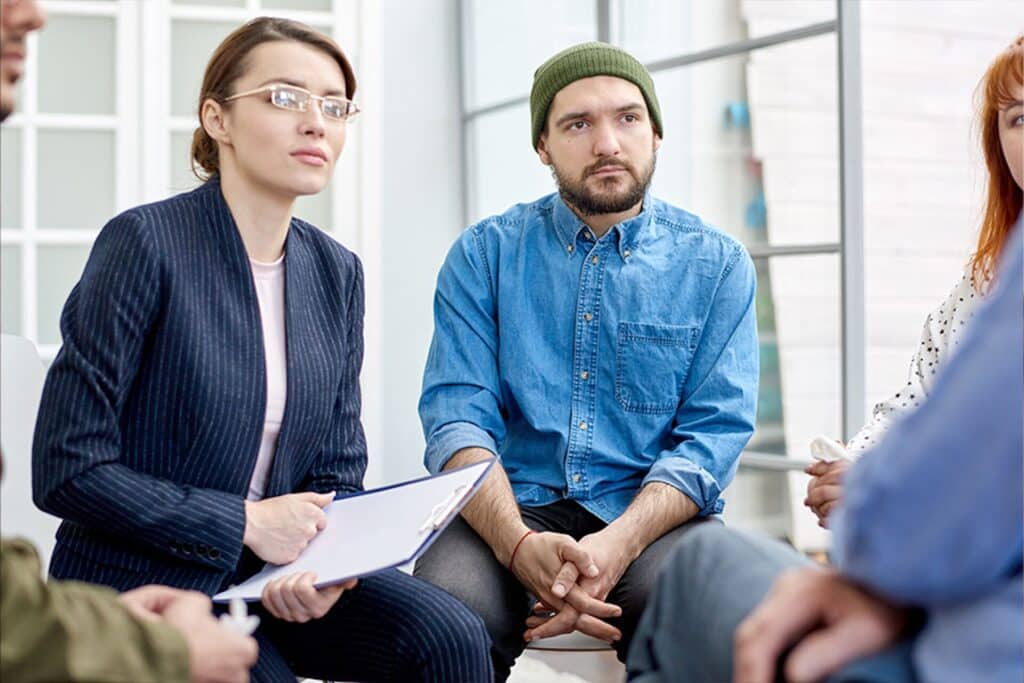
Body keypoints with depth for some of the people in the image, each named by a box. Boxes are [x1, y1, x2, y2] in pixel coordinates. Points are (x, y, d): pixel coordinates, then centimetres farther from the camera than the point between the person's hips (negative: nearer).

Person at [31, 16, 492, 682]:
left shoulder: (337, 273, 5)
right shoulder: (145, 243, -13)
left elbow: (339, 475, 8)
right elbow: (67, 470, -15)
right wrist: (246, 522, -16)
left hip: (272, 577, 5)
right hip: (139, 580, -4)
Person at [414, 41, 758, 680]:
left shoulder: (718, 265, 7)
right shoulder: (486, 254, 7)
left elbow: (715, 432, -2)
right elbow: (457, 416, -3)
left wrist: (615, 547, -21)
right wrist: (522, 546, -23)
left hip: (654, 515, 0)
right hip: (514, 509, 0)